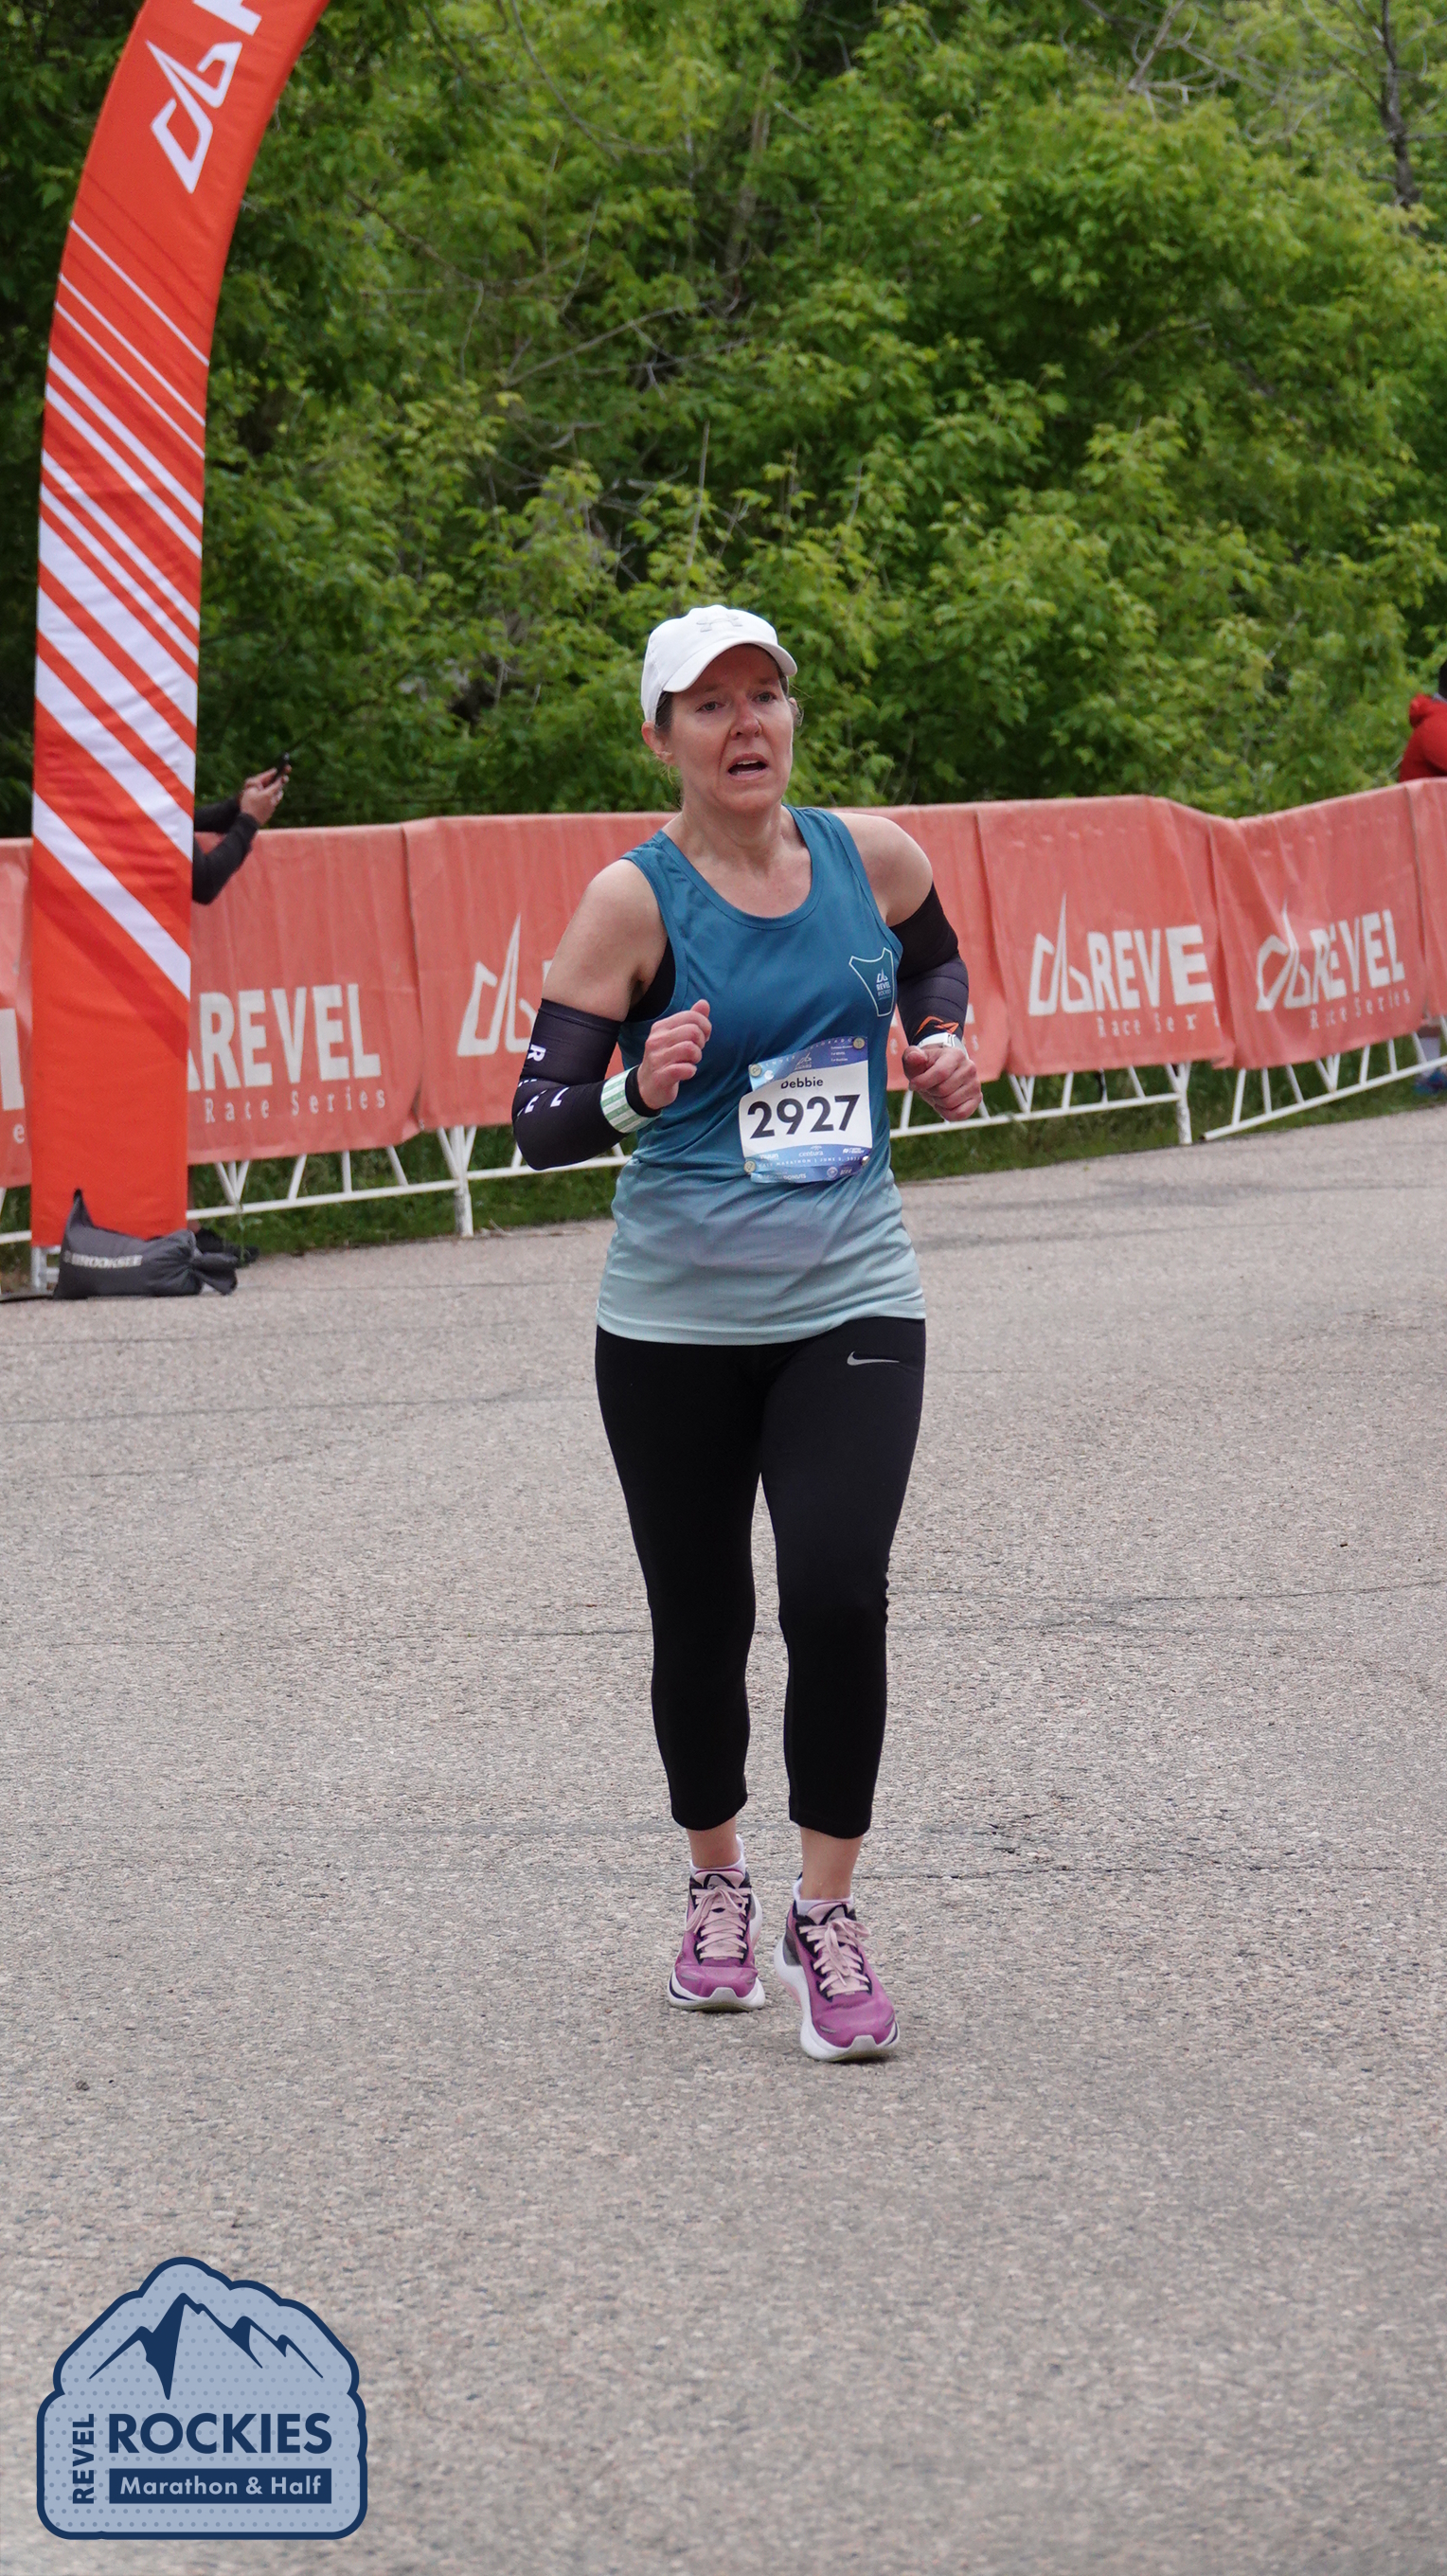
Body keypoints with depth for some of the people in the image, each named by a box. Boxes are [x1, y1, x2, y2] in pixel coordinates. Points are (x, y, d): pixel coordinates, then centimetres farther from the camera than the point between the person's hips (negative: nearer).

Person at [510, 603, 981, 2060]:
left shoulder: (872, 856, 3)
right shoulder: (633, 899, -8)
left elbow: (935, 960, 26)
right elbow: (540, 1124, -10)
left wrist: (942, 1044, 6)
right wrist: (636, 1091, -30)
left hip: (849, 1298, 1)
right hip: (676, 1318, -1)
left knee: (838, 1595, -15)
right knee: (700, 1624, 7)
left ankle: (825, 1916, 0)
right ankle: (716, 1889, 31)